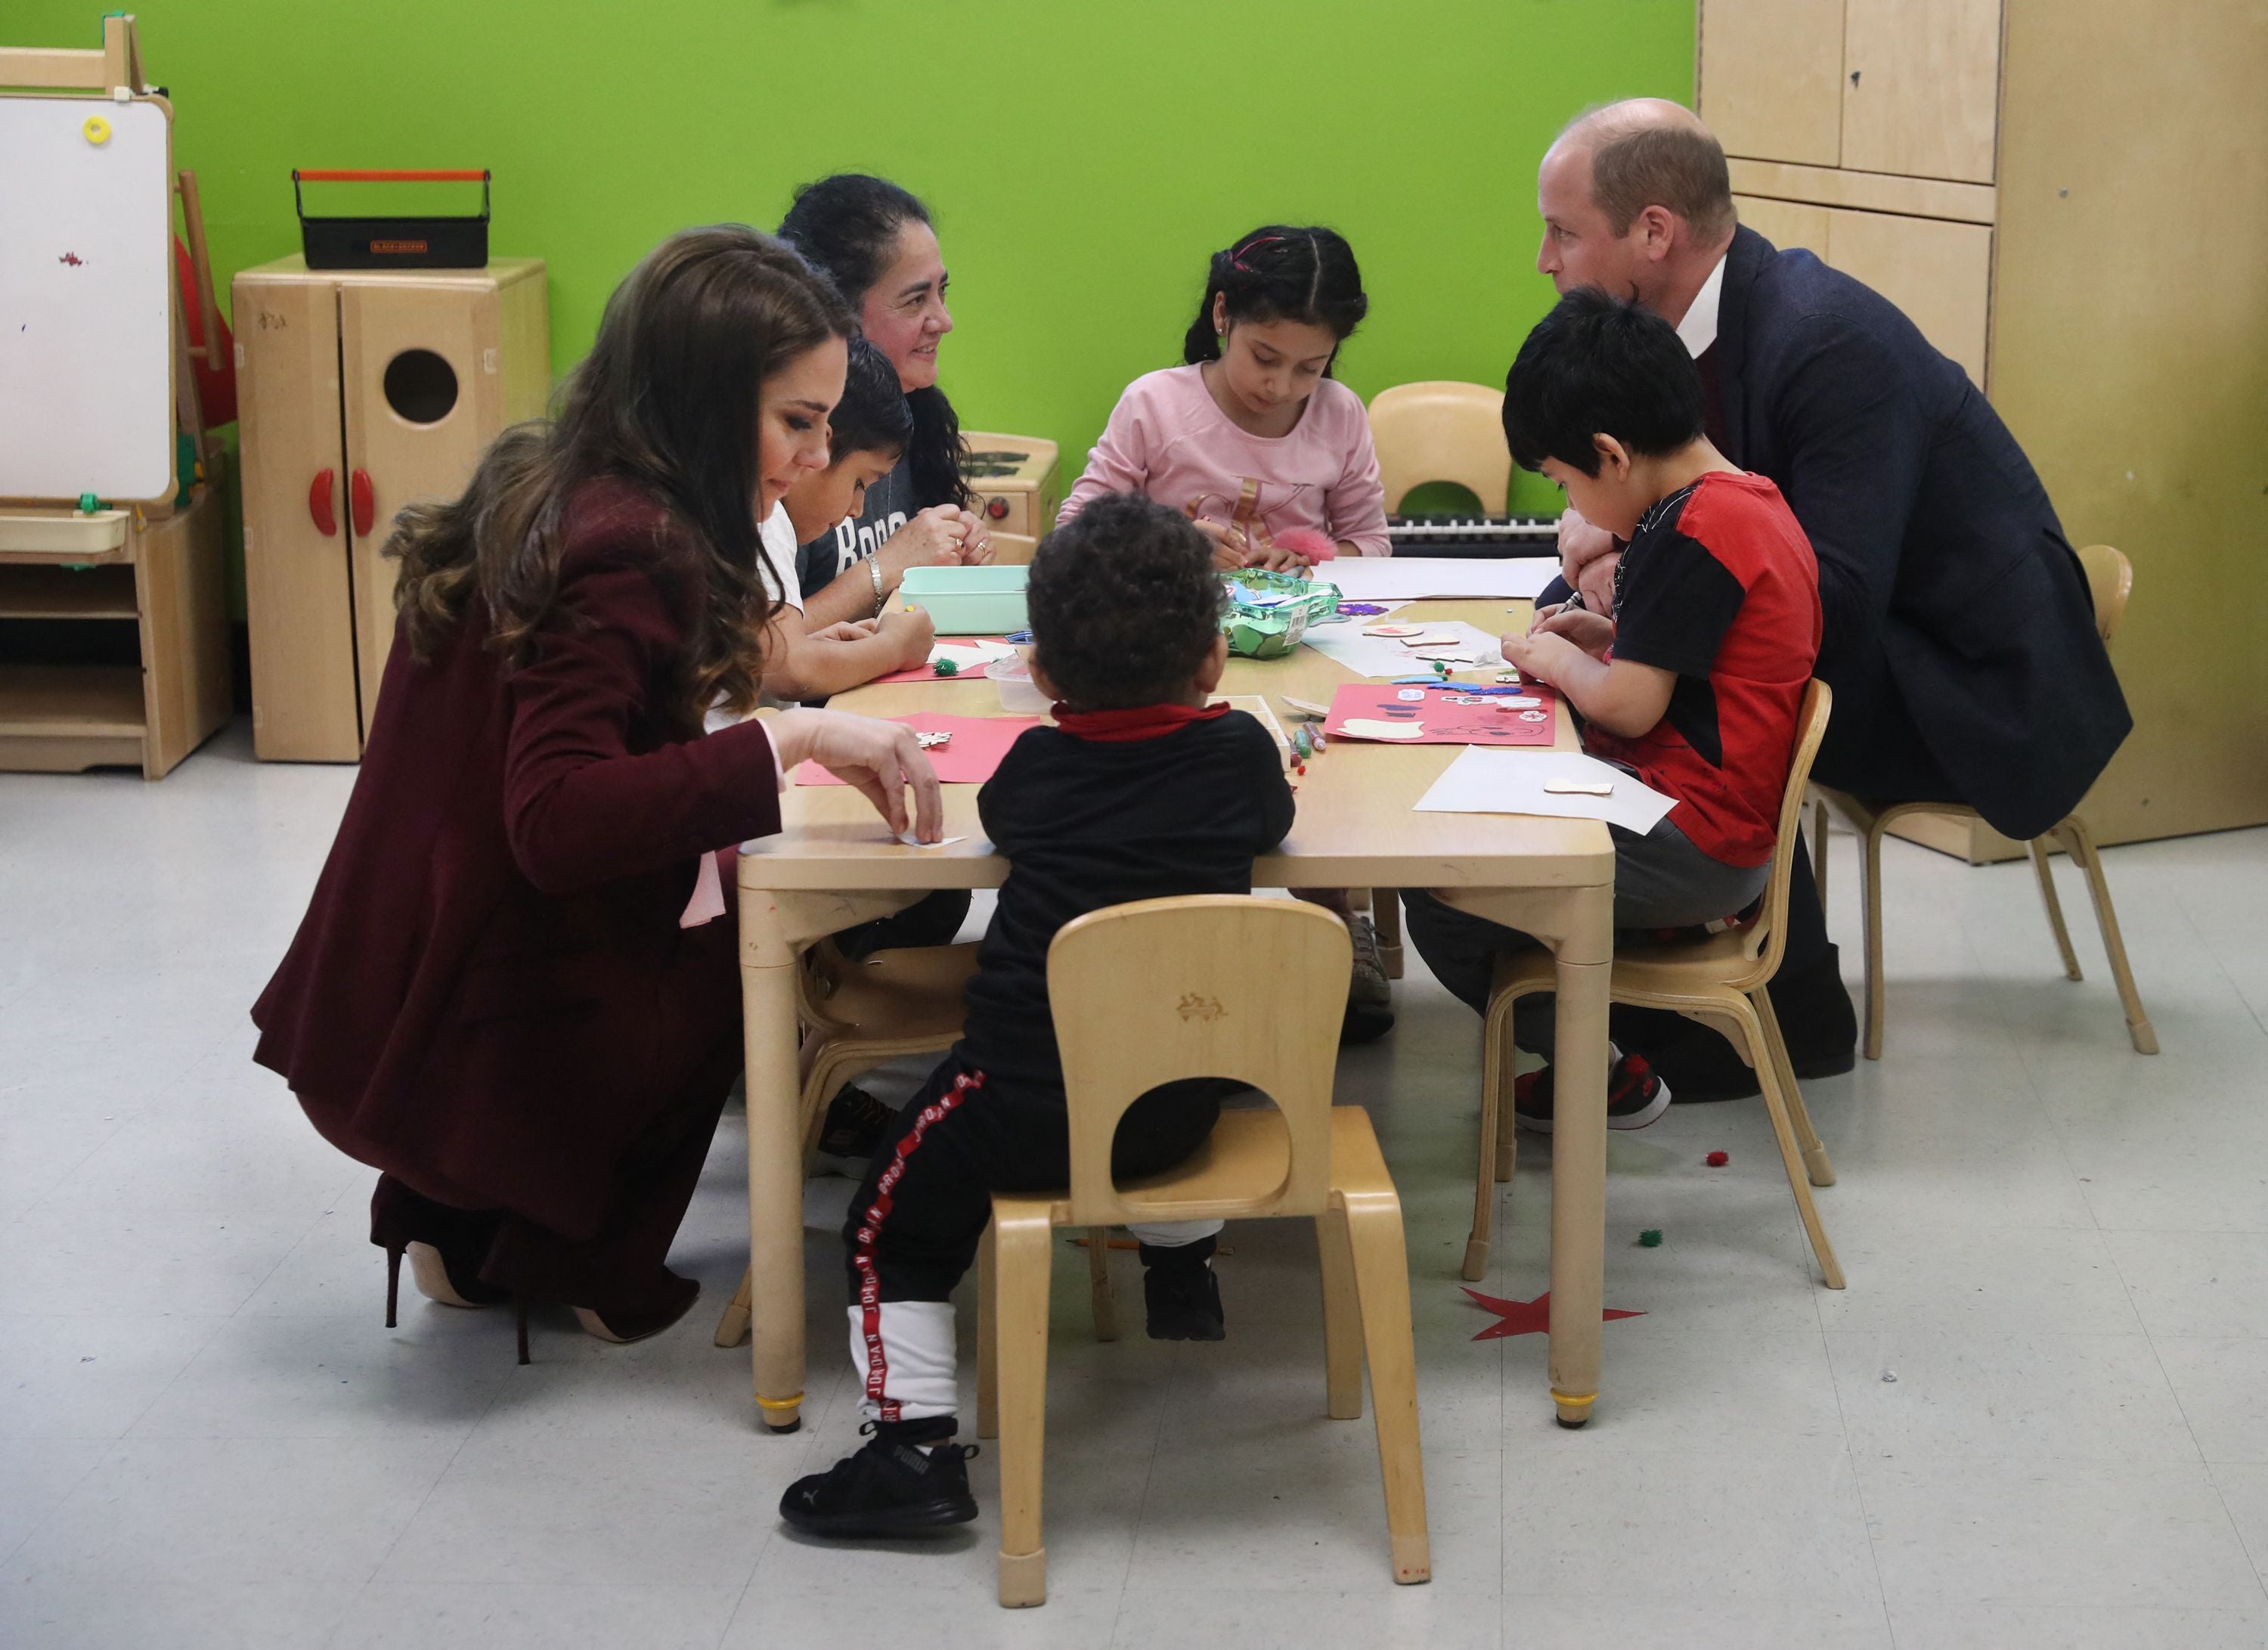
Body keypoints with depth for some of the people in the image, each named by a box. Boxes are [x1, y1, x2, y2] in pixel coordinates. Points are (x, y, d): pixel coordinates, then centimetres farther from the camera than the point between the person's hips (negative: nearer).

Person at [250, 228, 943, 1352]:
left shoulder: (541, 486, 5)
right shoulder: (623, 553, -24)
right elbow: (555, 817, -34)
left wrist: (729, 649, 7)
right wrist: (787, 738, -34)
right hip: (487, 1035, -8)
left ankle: (460, 1233, 28)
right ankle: (581, 1267, 24)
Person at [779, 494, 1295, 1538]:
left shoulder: (1036, 768, -2)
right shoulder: (1239, 752, -1)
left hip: (1024, 1110, -3)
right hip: (1180, 1108, 3)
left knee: (895, 1233, 12)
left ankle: (913, 1445, 3)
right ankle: (1181, 1273, 48)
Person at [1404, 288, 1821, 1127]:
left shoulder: (1694, 531, -20)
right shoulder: (1748, 500, 11)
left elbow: (1629, 706, -21)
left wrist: (1557, 659, -3)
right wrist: (1610, 636, 12)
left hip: (1692, 845, -11)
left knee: (1441, 900, -14)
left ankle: (1599, 1077, 2)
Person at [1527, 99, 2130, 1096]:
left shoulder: (1831, 342, -26)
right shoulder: (1704, 317, 1)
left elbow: (1839, 600, -30)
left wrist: (1641, 573, -27)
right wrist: (1609, 526, -14)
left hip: (1975, 683, -9)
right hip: (1874, 638, 9)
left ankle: (1790, 1007, -9)